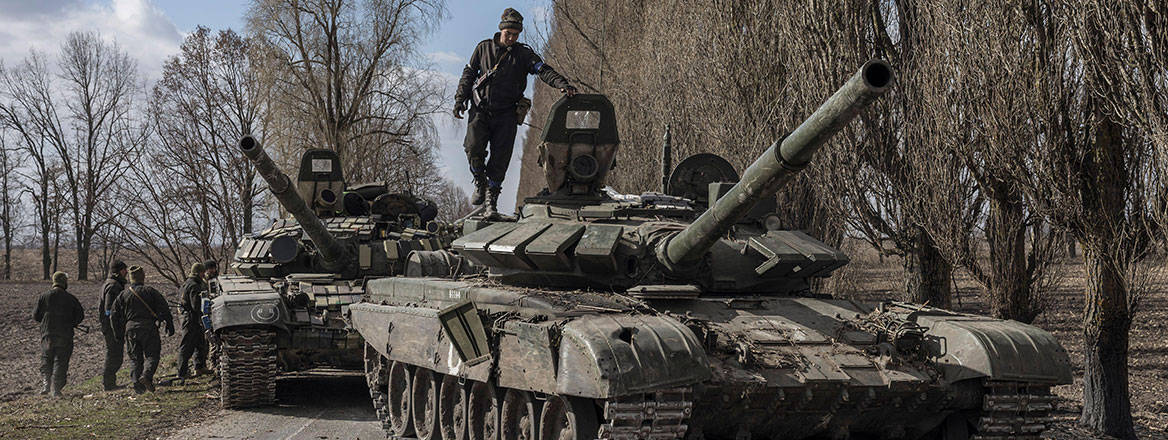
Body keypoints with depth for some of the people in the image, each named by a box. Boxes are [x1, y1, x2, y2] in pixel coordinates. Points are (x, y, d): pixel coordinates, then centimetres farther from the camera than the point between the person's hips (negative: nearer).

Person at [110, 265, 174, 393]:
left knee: (135, 358, 10)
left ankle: (136, 381, -2)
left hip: (130, 328, 3)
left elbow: (114, 316, 10)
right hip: (148, 327, -3)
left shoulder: (123, 295, 9)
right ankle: (146, 375, -20)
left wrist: (120, 334, 16)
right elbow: (164, 309, -2)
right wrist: (170, 326, 3)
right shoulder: (150, 291, 1)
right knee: (152, 354, 2)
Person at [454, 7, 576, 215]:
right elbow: (469, 73, 15)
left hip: (506, 114, 0)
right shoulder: (484, 48, 7)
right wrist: (460, 99, 6)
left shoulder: (523, 53, 3)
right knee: (473, 148, -18)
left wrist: (562, 84, -27)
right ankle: (480, 183, 8)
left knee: (501, 157, -6)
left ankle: (492, 198, 7)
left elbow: (543, 70, -10)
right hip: (481, 109, 0)